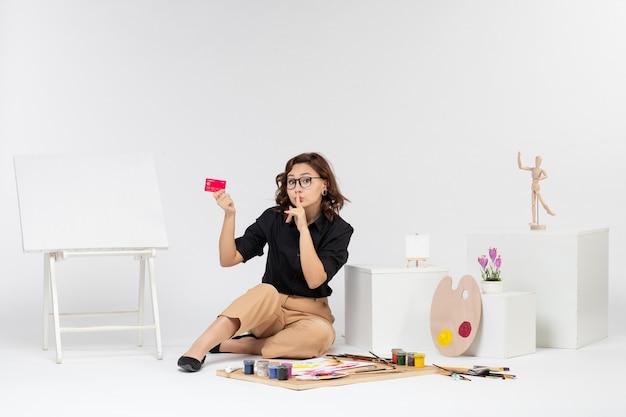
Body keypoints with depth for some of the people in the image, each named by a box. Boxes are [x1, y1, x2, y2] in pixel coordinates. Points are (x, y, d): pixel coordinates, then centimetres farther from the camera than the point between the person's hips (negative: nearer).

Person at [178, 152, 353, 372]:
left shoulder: (339, 230, -8)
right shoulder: (274, 218, -3)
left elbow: (314, 280, -21)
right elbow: (228, 259, -8)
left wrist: (303, 228, -26)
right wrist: (229, 215, -21)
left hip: (309, 313, 0)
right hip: (269, 309, 0)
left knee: (319, 335, -36)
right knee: (266, 291, -35)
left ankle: (230, 345, -27)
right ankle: (198, 349, -44)